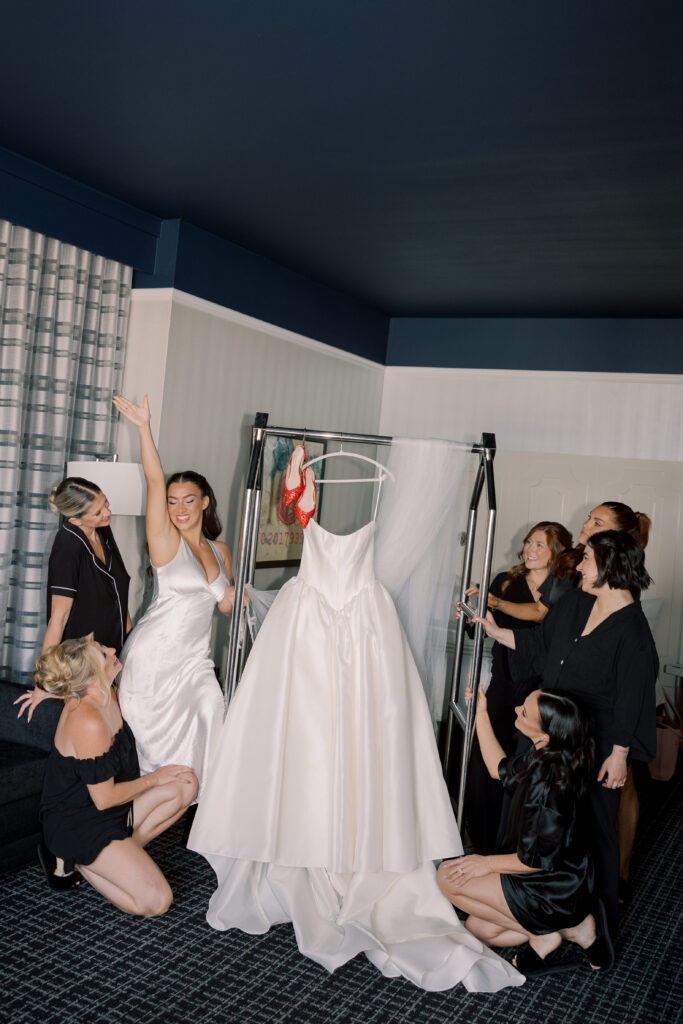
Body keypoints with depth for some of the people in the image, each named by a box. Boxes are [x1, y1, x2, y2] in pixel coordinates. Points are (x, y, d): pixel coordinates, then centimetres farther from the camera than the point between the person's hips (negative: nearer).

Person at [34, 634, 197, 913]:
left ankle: (120, 855, -1)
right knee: (157, 901, -15)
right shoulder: (88, 721, -29)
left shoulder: (108, 696, -1)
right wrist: (155, 778, -9)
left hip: (112, 811, 9)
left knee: (185, 786, -5)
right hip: (77, 824, -9)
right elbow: (104, 798, -22)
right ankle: (74, 861, 2)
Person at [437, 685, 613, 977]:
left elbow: (536, 860, -25)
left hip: (554, 895, -9)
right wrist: (481, 713, 8)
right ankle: (573, 925, 9)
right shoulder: (541, 758, -6)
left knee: (448, 877, -10)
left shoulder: (548, 784, -33)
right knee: (478, 930, 16)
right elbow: (501, 769, 14)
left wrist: (487, 863, -10)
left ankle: (542, 934, -3)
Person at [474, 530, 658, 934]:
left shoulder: (631, 628, -18)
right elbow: (540, 642, 17)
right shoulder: (575, 603, 4)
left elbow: (631, 698, -17)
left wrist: (618, 756, -16)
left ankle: (600, 914, 26)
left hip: (598, 748, -7)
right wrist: (496, 631, 16)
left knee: (592, 827, 6)